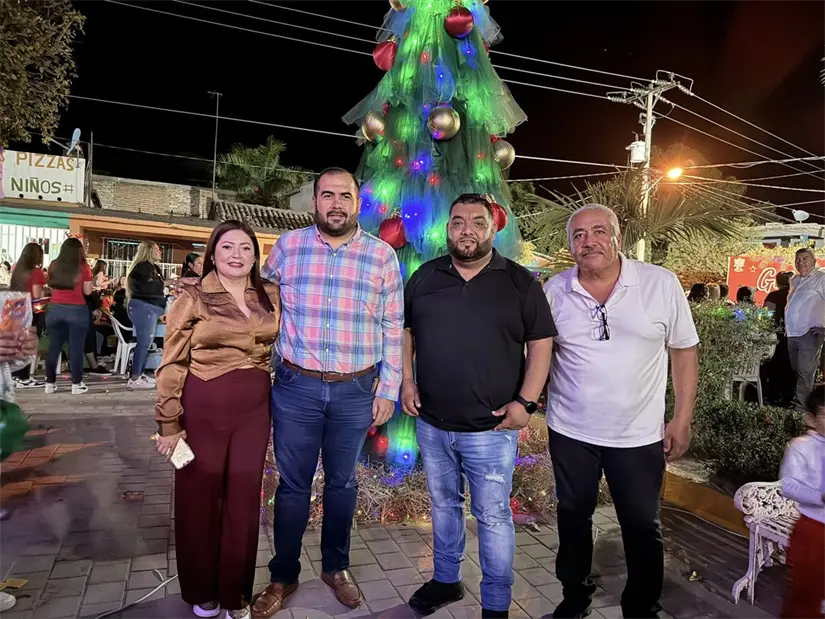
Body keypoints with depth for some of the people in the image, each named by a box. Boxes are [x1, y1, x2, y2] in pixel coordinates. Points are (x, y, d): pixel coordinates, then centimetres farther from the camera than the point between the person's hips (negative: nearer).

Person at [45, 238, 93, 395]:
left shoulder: (54, 265, 5)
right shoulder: (83, 267, -6)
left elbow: (51, 286, 17)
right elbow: (87, 291, -1)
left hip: (55, 309, 4)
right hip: (76, 310, -4)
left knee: (54, 347, 10)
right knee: (76, 348, 1)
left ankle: (50, 383, 16)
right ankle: (76, 384, 4)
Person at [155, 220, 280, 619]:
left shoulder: (271, 297, 5)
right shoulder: (192, 298, -5)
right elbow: (172, 365, -5)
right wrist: (169, 423, -6)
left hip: (254, 409, 3)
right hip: (203, 409, -3)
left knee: (243, 499, 11)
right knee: (200, 498, 10)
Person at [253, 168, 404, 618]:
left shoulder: (382, 255, -1)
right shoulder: (287, 246, 0)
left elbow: (392, 328, 1)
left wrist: (388, 390, 0)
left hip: (356, 391, 0)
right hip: (295, 386, 0)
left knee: (342, 483, 16)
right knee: (293, 484, 12)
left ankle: (336, 567, 38)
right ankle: (283, 577, 32)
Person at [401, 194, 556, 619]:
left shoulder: (520, 283, -5)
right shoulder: (424, 278, 4)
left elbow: (540, 344, -4)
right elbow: (405, 331, 12)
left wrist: (526, 401, -12)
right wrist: (406, 379, 1)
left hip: (491, 429, -3)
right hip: (431, 425, 4)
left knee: (493, 517, 8)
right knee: (443, 505, 21)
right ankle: (445, 580, 42)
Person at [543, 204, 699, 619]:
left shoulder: (661, 284, -10)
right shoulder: (554, 290, -4)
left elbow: (684, 350, -2)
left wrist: (682, 419, -3)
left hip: (639, 435, -1)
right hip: (570, 432, 2)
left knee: (642, 528, 14)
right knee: (573, 518, 19)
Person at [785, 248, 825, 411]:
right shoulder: (795, 280, 16)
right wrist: (785, 326, 19)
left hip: (809, 333, -7)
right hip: (792, 333, 7)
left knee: (805, 372, -5)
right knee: (796, 370, 15)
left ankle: (800, 406, -2)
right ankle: (795, 399, 24)